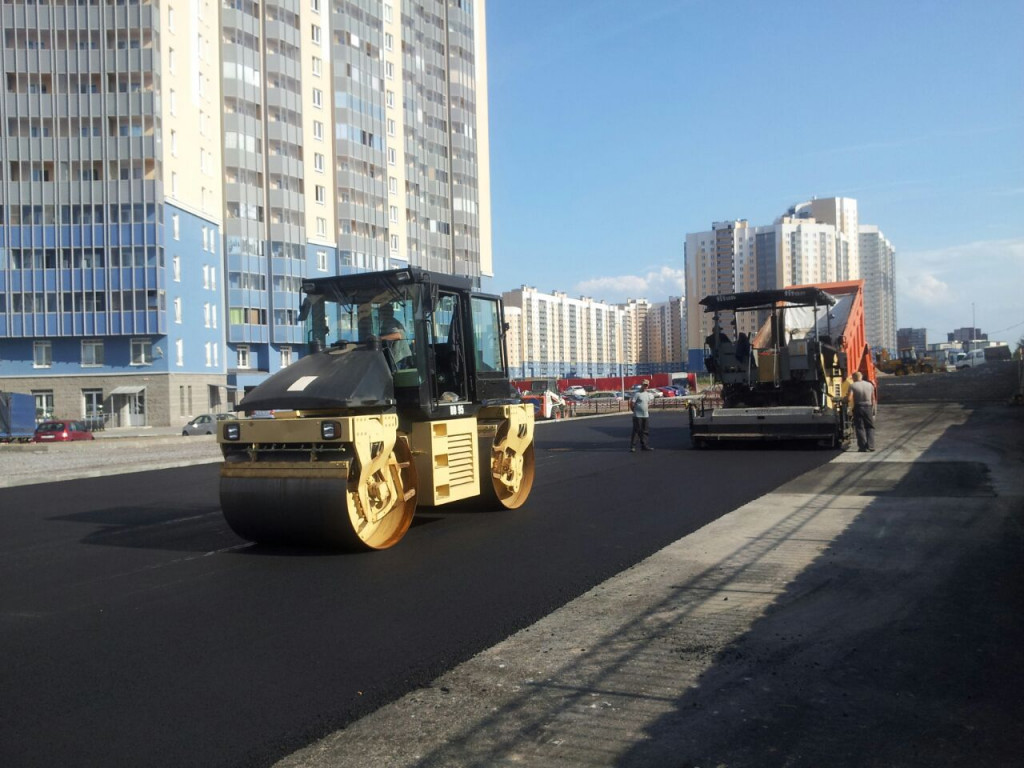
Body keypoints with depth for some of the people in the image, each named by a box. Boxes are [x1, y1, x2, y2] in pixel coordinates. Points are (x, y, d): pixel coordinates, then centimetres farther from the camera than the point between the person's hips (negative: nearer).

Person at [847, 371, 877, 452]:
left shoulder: (853, 386, -7)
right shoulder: (870, 385, 6)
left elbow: (849, 398, -18)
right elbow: (873, 398, 8)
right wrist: (874, 409, 16)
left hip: (858, 408, -3)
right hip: (868, 407, 3)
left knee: (860, 428, 3)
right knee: (870, 427, 12)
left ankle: (862, 447, 1)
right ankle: (871, 445, 5)